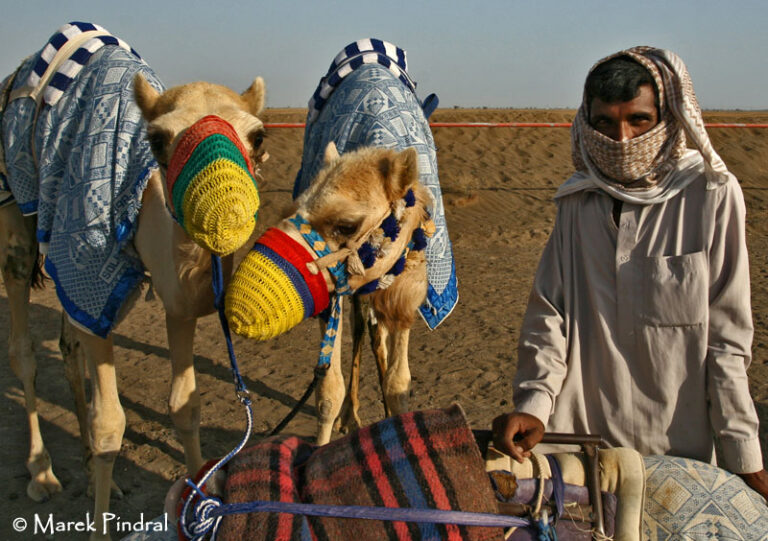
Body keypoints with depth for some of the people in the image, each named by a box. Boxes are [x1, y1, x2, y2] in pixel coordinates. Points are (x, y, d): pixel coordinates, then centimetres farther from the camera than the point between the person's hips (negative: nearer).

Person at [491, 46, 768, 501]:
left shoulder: (712, 195, -8)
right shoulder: (578, 200, 2)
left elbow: (726, 336, -7)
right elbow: (549, 311, 0)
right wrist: (534, 403, -14)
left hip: (675, 442, -2)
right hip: (578, 429, 3)